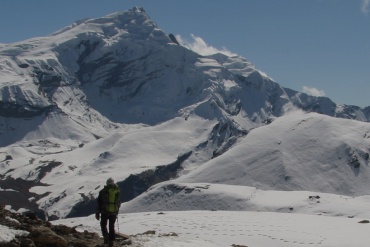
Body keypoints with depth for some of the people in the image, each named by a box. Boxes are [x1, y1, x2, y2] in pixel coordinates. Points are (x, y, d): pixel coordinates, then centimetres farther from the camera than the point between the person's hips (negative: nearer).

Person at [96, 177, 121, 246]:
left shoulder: (103, 191, -4)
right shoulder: (118, 191, 5)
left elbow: (99, 203, -2)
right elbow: (119, 202, 13)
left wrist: (97, 213, 4)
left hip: (105, 212, -2)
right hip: (114, 212, 2)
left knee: (103, 225, 15)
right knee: (111, 226, 13)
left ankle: (106, 236, -5)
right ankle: (111, 241, 12)